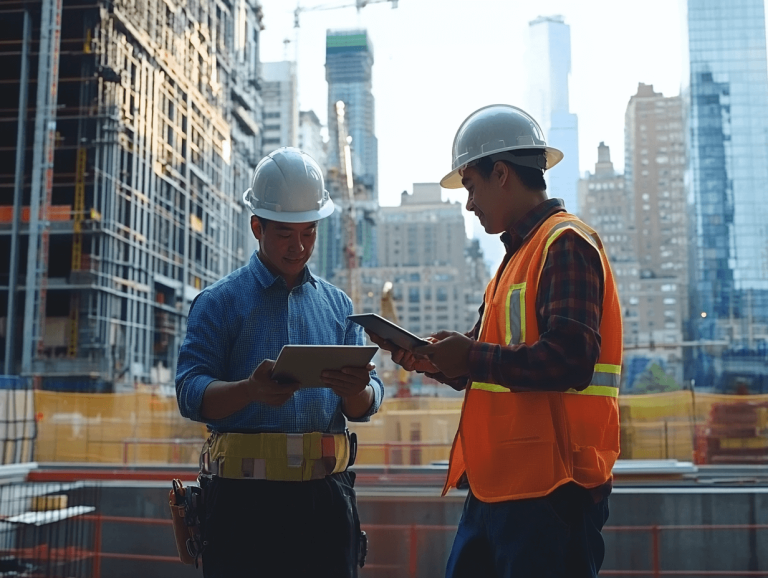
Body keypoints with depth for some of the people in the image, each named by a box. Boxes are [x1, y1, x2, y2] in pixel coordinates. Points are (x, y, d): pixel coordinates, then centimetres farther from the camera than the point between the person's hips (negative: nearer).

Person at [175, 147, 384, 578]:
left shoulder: (337, 304, 14)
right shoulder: (220, 302, 3)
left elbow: (365, 407, 9)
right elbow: (191, 393, -8)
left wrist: (357, 390, -15)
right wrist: (250, 390, -26)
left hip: (326, 494, 3)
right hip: (245, 497, -3)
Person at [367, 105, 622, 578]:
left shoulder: (566, 244, -10)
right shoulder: (519, 253, 19)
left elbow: (568, 360, -23)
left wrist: (471, 355, -14)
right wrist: (435, 361, 3)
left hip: (548, 489, -9)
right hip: (498, 483, 9)